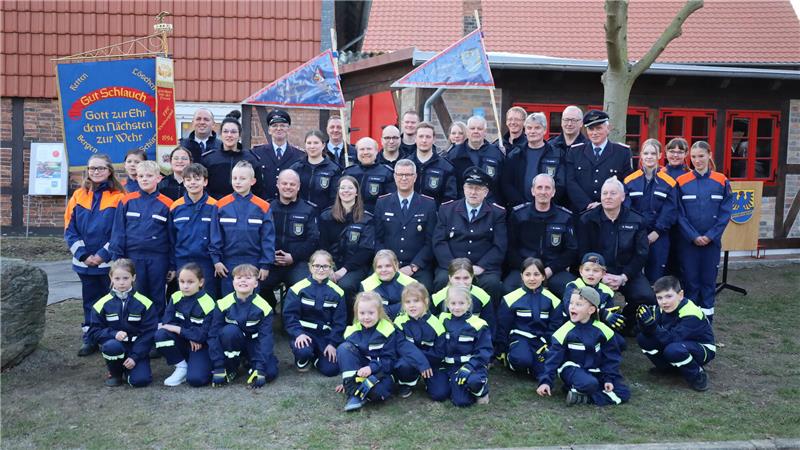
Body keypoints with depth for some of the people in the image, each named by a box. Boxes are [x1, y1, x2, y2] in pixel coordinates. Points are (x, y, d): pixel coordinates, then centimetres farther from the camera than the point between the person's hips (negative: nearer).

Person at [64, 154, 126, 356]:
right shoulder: (78, 196, 6)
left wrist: (103, 254, -15)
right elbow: (70, 229, 4)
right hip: (85, 262, 4)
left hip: (111, 262, -4)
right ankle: (89, 339, 25)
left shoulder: (119, 196, -6)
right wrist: (83, 254, -7)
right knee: (90, 301, 14)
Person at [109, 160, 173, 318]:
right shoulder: (127, 201, 2)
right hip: (133, 257, 1)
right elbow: (118, 232, 3)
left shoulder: (166, 204, -1)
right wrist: (117, 259, -2)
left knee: (157, 298, 8)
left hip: (158, 259, -1)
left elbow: (172, 236, 2)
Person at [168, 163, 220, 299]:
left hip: (207, 263, -2)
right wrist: (172, 266, 6)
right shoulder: (176, 207, 4)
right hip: (182, 262, 2)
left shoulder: (214, 206, -3)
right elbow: (171, 239, 8)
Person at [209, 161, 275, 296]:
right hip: (228, 264, 1)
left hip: (254, 264, 0)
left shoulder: (263, 207, -5)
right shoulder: (221, 205, -2)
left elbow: (268, 238, -3)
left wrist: (266, 264, -6)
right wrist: (216, 260, -4)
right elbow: (215, 236, 1)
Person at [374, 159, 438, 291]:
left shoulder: (428, 204, 5)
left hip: (419, 269, -1)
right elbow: (378, 239, 9)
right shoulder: (382, 203, 10)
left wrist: (413, 267, -9)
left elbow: (430, 241, 2)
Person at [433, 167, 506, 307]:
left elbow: (499, 247, 2)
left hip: (484, 268, 0)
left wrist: (480, 267, -13)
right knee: (442, 280, -31)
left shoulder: (497, 213, 11)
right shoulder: (447, 209, 13)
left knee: (492, 283, -31)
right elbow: (439, 242, 3)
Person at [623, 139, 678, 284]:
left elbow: (670, 211, -2)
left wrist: (657, 232, -9)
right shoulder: (630, 181, 1)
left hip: (659, 236, 0)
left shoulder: (668, 182, 1)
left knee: (656, 276, 4)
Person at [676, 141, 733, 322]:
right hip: (688, 240, -1)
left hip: (712, 240, 1)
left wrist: (710, 236, -10)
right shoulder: (682, 182, -4)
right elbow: (679, 214, -4)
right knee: (690, 278, 4)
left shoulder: (722, 181, 0)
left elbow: (725, 213, -2)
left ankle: (707, 313, 19)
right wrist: (693, 236, -11)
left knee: (709, 277, 8)